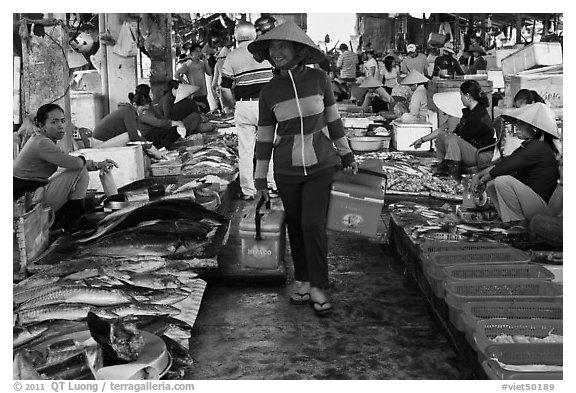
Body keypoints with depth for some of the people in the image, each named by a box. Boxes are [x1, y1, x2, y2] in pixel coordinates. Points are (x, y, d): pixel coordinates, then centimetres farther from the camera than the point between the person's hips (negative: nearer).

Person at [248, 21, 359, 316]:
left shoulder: (318, 79, -5)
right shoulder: (269, 92, -2)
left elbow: (332, 119, 5)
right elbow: (264, 137, 4)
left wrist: (346, 156, 10)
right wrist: (260, 179, 6)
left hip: (321, 165, -2)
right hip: (287, 170, 2)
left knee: (313, 224, -11)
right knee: (295, 226, 9)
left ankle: (318, 288, 2)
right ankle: (302, 281, 26)